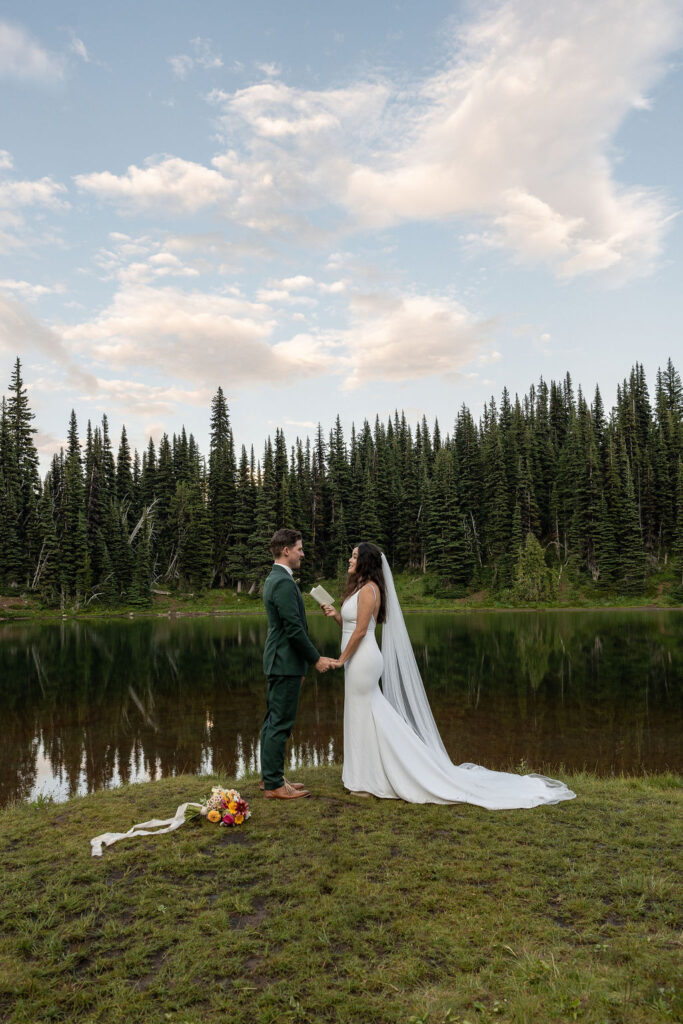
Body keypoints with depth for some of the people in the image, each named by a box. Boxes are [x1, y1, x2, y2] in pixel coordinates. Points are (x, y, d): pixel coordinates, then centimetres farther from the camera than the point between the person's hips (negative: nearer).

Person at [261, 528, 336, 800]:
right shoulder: (284, 582, -19)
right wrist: (316, 659, -12)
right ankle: (274, 784, 5)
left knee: (272, 721, 15)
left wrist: (302, 662, 23)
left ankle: (270, 777, 25)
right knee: (280, 724, -3)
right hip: (286, 664, -11)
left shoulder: (273, 579, 14)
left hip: (278, 661, 11)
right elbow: (294, 628, -22)